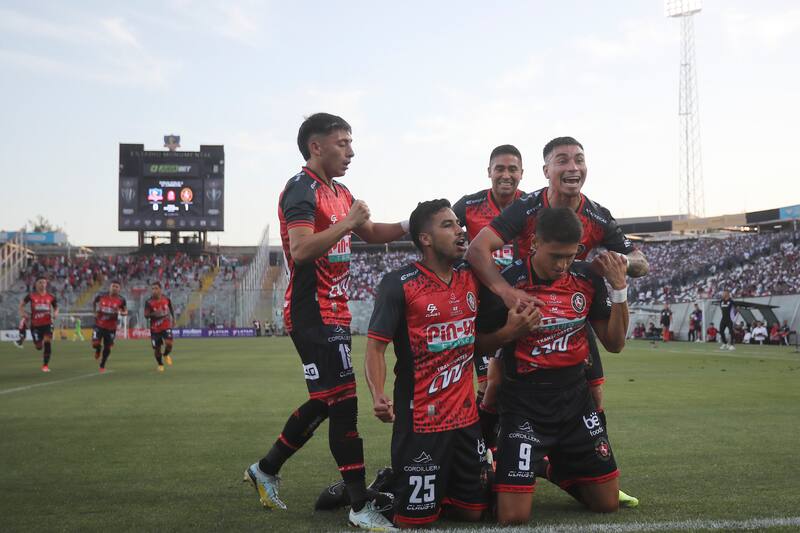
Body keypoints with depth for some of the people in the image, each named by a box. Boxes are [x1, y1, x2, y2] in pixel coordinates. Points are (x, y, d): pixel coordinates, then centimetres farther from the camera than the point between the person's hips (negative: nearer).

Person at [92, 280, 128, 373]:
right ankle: (98, 350, 25)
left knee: (107, 347, 8)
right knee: (95, 344, -14)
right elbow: (94, 302, 14)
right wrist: (95, 312, 2)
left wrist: (120, 312, -19)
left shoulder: (121, 299, -8)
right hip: (99, 325, 0)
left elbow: (126, 311, 2)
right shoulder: (101, 296, -7)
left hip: (111, 327, 0)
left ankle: (102, 365, 30)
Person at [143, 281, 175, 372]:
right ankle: (160, 364, 32)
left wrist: (173, 318, 19)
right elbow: (146, 315, -19)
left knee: (169, 343, -20)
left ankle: (166, 355, 14)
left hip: (166, 326, 1)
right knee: (156, 349, 5)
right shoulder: (149, 302, -13)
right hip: (155, 329, 0)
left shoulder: (166, 299, -5)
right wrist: (154, 314, -36)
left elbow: (171, 309, 16)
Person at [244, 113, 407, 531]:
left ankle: (265, 469, 31)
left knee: (325, 401, 16)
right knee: (344, 402, -8)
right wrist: (346, 223, -21)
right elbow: (301, 251, -26)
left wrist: (411, 225, 9)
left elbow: (371, 233, 25)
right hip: (314, 312, -10)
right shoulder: (301, 190, -14)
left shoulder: (340, 193, 16)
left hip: (332, 311, 10)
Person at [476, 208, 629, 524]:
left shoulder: (589, 278, -3)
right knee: (514, 517, -10)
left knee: (608, 503, 12)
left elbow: (614, 344, 4)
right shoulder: (506, 284, -16)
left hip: (576, 398, 5)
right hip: (524, 403, -4)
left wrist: (619, 288, -7)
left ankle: (555, 469, 39)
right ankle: (492, 473, 22)